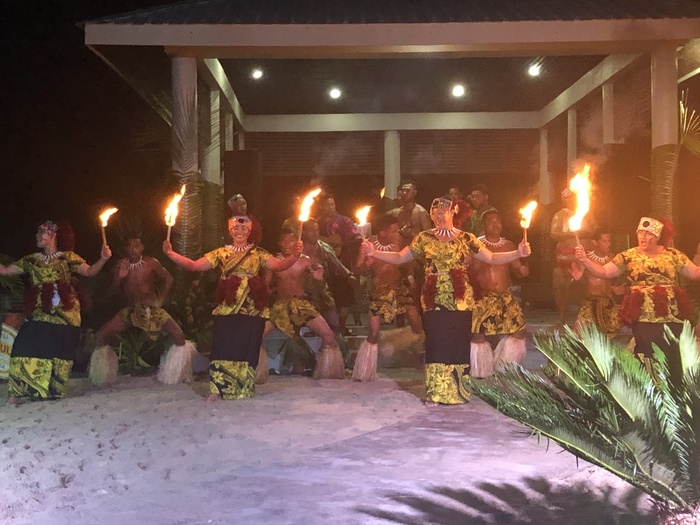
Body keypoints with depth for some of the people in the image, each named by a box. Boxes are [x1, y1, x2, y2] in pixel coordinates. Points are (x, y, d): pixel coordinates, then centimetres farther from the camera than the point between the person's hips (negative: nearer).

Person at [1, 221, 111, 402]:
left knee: (59, 352, 1)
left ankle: (53, 392, 12)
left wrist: (103, 259, -22)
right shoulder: (30, 260, 16)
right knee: (27, 349, -6)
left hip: (65, 313, -3)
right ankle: (19, 393, 1)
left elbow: (89, 271, -5)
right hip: (40, 313, 3)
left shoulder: (67, 257, 4)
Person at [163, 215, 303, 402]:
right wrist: (171, 254, -6)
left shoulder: (258, 254, 10)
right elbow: (194, 265, 7)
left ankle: (243, 391, 10)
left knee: (246, 349, -1)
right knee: (223, 347, -7)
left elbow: (279, 265, -4)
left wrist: (294, 255, -23)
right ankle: (217, 390, -3)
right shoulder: (221, 253, 12)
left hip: (252, 309, 0)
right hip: (227, 308, 1)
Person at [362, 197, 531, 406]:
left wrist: (518, 253, -9)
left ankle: (458, 392, 13)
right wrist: (374, 253, -5)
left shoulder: (466, 239, 5)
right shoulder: (424, 238, 7)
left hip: (460, 301, 0)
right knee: (436, 344, -2)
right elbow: (399, 258, 6)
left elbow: (492, 258, 3)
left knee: (459, 344, 0)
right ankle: (435, 393, 7)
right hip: (434, 301, 0)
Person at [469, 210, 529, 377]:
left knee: (519, 331, -3)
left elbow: (516, 269, 12)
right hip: (483, 297, -4)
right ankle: (481, 373, 7)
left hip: (505, 296, 4)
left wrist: (522, 270, -9)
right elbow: (469, 271, -4)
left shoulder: (509, 245, 11)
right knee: (478, 335, -13)